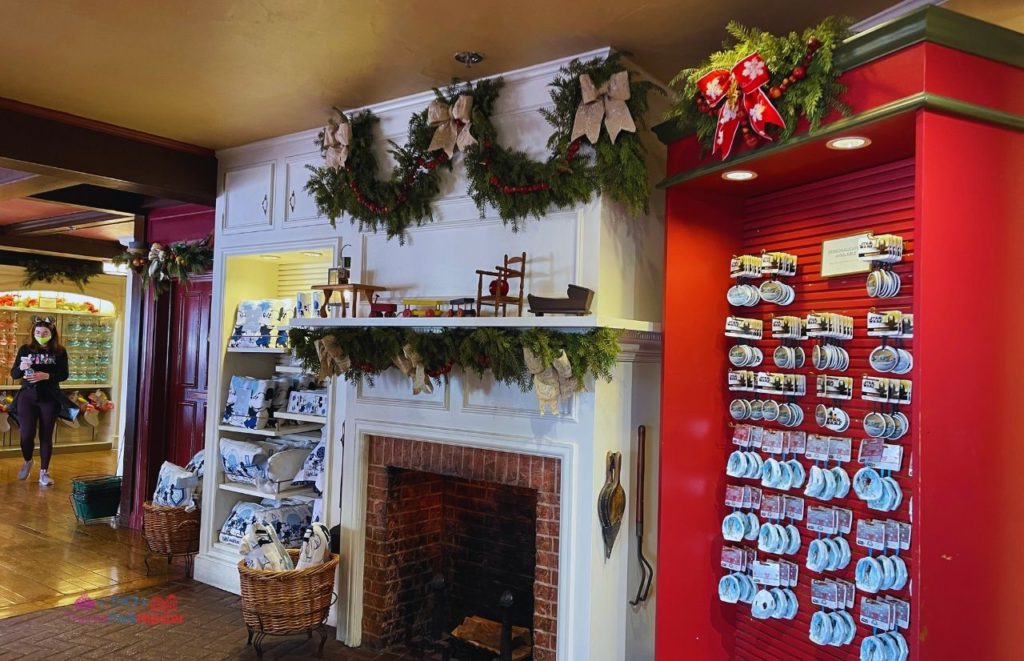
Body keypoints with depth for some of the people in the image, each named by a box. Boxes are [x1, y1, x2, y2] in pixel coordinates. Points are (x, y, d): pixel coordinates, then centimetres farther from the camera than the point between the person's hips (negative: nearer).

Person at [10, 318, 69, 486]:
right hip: (27, 397, 1)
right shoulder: (25, 349, 3)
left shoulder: (59, 352, 0)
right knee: (26, 434, -2)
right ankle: (27, 462, 29)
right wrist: (21, 367, -18)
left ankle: (44, 471, 14)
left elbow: (64, 375, -5)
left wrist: (45, 375, -22)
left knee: (46, 436, 4)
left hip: (49, 399, -1)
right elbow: (13, 374, 4)